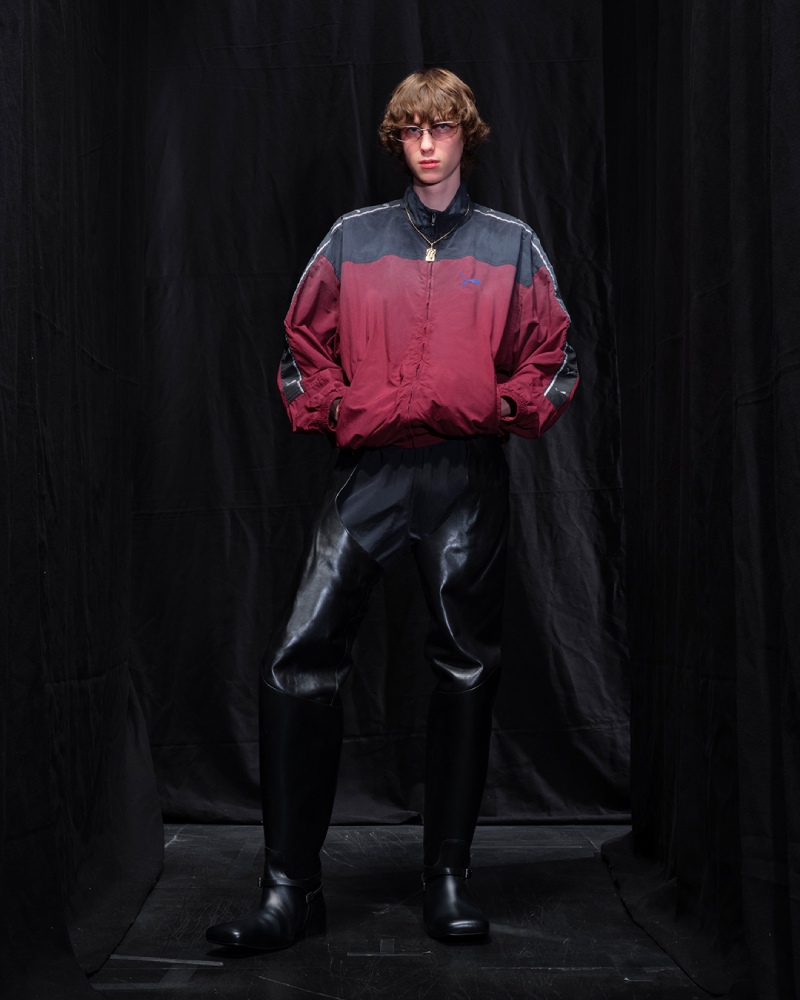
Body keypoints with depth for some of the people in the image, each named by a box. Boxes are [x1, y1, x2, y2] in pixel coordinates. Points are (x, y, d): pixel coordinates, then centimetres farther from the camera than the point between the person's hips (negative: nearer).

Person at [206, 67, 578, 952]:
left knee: (467, 668, 3)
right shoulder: (353, 239, 13)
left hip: (468, 477, 0)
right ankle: (290, 886, -2)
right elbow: (304, 345, 14)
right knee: (300, 657, -11)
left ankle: (448, 876, 16)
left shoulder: (511, 244, 12)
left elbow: (554, 358, 12)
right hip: (371, 470, 0)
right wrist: (332, 409, 0)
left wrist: (506, 407, -2)